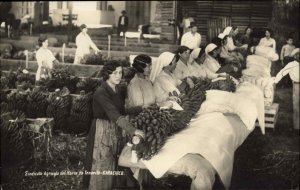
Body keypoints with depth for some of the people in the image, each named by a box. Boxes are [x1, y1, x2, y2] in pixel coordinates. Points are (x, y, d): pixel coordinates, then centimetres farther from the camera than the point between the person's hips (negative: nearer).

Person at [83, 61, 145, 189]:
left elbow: (123, 110, 3)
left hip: (115, 130, 7)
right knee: (101, 165, 1)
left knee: (112, 164, 14)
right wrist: (133, 130, -38)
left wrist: (142, 109, -6)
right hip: (102, 131, -7)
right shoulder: (101, 93, -20)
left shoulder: (119, 91, 5)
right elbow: (115, 115, -31)